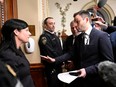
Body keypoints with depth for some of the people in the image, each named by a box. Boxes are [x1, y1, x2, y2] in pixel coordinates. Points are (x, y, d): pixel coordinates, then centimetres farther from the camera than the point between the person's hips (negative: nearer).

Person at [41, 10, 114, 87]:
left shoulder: (102, 36, -13)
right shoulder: (79, 38, 9)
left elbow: (108, 61, -17)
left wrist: (87, 70, -22)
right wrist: (55, 60, -3)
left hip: (95, 81, -6)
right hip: (80, 79, 6)